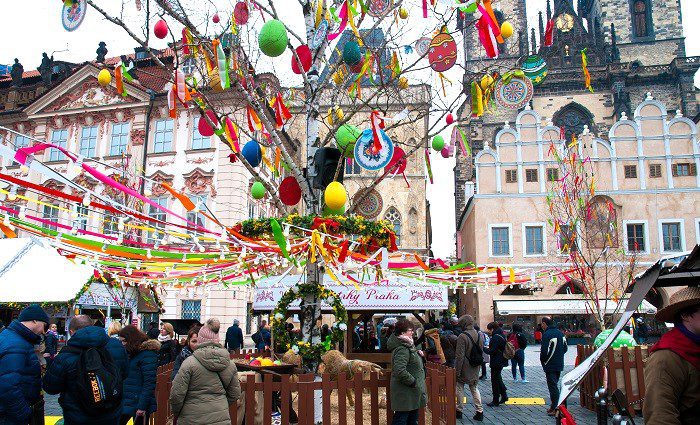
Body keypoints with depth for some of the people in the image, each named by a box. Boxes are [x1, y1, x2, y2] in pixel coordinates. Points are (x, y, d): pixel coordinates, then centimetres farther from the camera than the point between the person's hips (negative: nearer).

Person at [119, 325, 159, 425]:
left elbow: (149, 383, -17)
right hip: (126, 401, 7)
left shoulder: (147, 354, -14)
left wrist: (142, 406, -20)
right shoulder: (131, 353, 11)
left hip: (139, 403, -7)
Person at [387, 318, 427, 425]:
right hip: (405, 393, -11)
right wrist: (413, 382, -23)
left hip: (412, 392, 11)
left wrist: (418, 354, 9)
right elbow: (400, 371, -33)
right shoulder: (402, 349, -22)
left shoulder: (408, 346, 12)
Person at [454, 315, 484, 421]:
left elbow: (459, 356, -20)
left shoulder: (462, 336, -20)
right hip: (475, 369, 6)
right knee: (474, 389, 15)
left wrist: (457, 371, -14)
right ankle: (479, 412, 11)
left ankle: (459, 411, 17)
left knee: (460, 388, 9)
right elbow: (482, 353, 13)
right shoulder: (479, 336, 4)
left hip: (464, 368, -6)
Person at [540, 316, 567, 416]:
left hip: (550, 366, -8)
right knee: (555, 385, 17)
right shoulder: (560, 333, 7)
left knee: (553, 386, -2)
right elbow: (565, 348, 13)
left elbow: (544, 351, -22)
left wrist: (542, 360, -4)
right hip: (559, 365, 8)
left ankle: (555, 408, -1)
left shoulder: (546, 334, -18)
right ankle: (553, 406, 23)